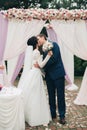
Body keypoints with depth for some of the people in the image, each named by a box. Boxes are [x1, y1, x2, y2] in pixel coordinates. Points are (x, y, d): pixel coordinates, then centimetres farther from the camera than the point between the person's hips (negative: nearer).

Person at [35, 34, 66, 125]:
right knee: (51, 96, 11)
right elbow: (44, 62, 9)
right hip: (49, 75, 6)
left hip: (58, 74, -6)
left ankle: (62, 116, 10)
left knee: (60, 95, 1)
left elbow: (54, 59, -17)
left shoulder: (54, 45, -7)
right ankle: (53, 114, 23)